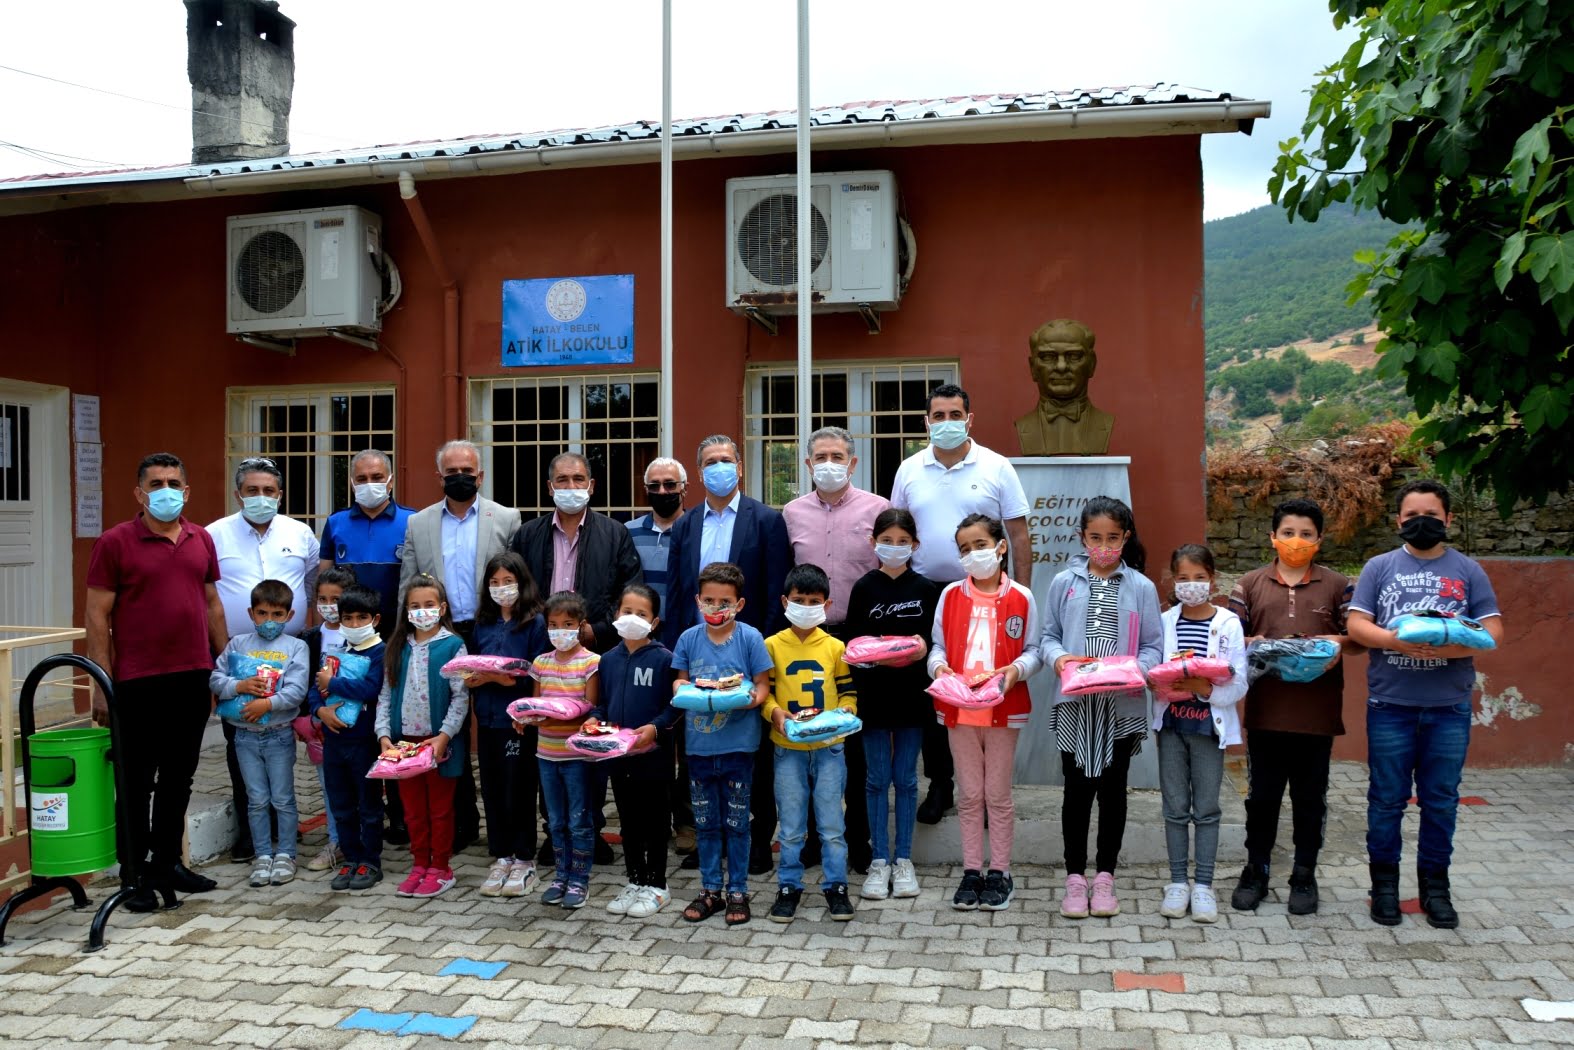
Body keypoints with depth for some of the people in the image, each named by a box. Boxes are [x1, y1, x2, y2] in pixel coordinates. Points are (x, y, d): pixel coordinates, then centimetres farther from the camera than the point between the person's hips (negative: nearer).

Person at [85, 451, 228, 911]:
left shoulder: (202, 540, 9)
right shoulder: (115, 542, -5)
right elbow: (97, 616, -6)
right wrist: (102, 684, -10)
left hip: (193, 679, 5)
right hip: (138, 683, -5)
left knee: (179, 778, 14)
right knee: (137, 782, 5)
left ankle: (168, 863, 26)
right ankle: (136, 874, 16)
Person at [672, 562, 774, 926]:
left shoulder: (750, 638, -7)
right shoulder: (689, 638, 1)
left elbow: (762, 684, -5)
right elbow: (680, 679, 10)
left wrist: (752, 699, -25)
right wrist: (681, 689, -12)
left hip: (738, 745, -3)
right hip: (699, 745, 3)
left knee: (736, 823, 8)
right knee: (705, 823, 13)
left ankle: (738, 891, 21)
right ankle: (710, 890, 26)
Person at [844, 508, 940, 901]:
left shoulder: (926, 589, 2)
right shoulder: (864, 587, 2)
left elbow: (935, 640, 3)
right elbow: (852, 642, 1)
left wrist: (921, 647, -17)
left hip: (911, 692, 0)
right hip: (872, 693, 0)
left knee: (905, 778, 7)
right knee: (877, 778, 5)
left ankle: (903, 860, 18)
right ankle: (879, 861, 14)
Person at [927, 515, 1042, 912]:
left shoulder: (1021, 598, -3)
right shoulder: (951, 595, 4)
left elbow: (1032, 651, 1)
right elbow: (938, 644, 7)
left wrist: (1016, 669, -18)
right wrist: (938, 665, -13)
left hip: (1004, 709, -2)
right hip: (959, 710, 2)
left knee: (998, 794, 7)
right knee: (969, 795, 11)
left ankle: (1000, 873, 20)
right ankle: (972, 872, 21)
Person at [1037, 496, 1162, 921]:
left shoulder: (1141, 587, 0)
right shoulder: (1065, 582, 2)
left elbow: (1154, 646, 1)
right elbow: (1048, 636, 6)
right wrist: (1058, 658, -14)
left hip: (1122, 706, 0)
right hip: (1074, 705, 0)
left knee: (1113, 788, 10)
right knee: (1077, 788, 8)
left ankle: (1105, 876, 23)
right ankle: (1075, 876, 19)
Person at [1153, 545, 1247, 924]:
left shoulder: (1228, 623, -4)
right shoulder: (1164, 621, 1)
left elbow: (1238, 685, -8)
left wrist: (1205, 689, -23)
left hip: (1209, 725, -1)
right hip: (1171, 724, 1)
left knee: (1206, 808, 6)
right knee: (1175, 807, 8)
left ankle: (1203, 884, 16)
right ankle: (1178, 881, 19)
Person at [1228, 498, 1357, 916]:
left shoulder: (1337, 586, 5)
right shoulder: (1250, 585, 6)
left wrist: (1340, 641, -17)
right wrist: (1250, 644, -15)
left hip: (1317, 713, 0)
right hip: (1265, 710, 1)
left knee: (1310, 798, 10)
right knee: (1262, 795, 9)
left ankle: (1304, 877, 24)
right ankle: (1255, 873, 23)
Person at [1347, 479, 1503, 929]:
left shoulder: (1468, 571, 6)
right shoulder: (1380, 567, 5)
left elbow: (1493, 631, 0)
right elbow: (1357, 625, -2)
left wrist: (1453, 647, -20)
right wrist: (1397, 641, -21)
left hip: (1449, 707, 1)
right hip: (1390, 706, 0)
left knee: (1441, 800, 10)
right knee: (1387, 799, 7)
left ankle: (1435, 885, 23)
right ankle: (1384, 882, 20)